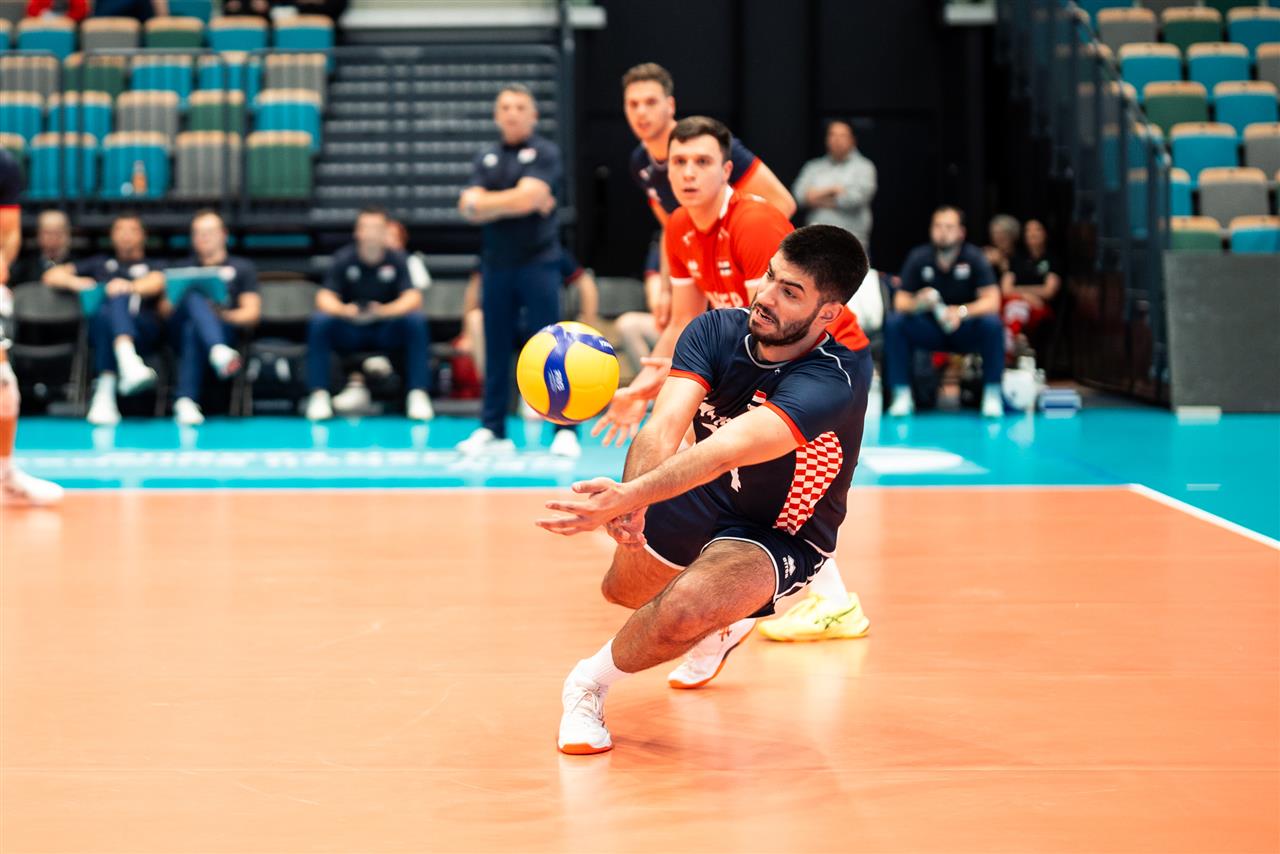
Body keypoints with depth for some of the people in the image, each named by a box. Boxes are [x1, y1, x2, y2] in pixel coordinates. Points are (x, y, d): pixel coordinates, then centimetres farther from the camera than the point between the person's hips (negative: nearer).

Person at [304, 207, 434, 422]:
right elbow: (325, 297, -13)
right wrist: (344, 310, -37)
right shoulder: (344, 259, -4)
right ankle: (319, 395, -22)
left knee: (416, 321, -29)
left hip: (388, 334, 0)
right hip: (350, 332, 0)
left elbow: (413, 297, -16)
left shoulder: (397, 259, -5)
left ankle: (418, 395, -25)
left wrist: (385, 311, -37)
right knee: (319, 321, -28)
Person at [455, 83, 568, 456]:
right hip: (496, 264, 4)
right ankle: (492, 430, 11)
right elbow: (469, 208, 2)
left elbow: (526, 197, -14)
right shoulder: (487, 157, 13)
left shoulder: (545, 153, -1)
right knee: (496, 348, 6)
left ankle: (565, 429, -3)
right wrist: (515, 203, -8)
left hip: (538, 262, -4)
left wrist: (485, 202, -3)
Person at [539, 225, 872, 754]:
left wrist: (632, 496, -62)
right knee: (623, 588, 26)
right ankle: (723, 624, 58)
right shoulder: (717, 330, -19)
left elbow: (730, 447, -49)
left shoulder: (833, 381, -36)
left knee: (683, 612, -33)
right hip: (703, 499, 7)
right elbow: (667, 422, -34)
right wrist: (632, 499, -55)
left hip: (780, 536, -6)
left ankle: (589, 685, -2)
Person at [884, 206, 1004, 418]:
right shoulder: (919, 257, -8)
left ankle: (993, 396, -21)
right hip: (930, 331, 2)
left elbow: (992, 301, -20)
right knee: (893, 323, -24)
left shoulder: (973, 257, -12)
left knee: (992, 324, -33)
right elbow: (900, 302, -9)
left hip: (966, 333, -2)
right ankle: (902, 395, -18)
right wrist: (918, 303, -33)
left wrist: (963, 311, -40)